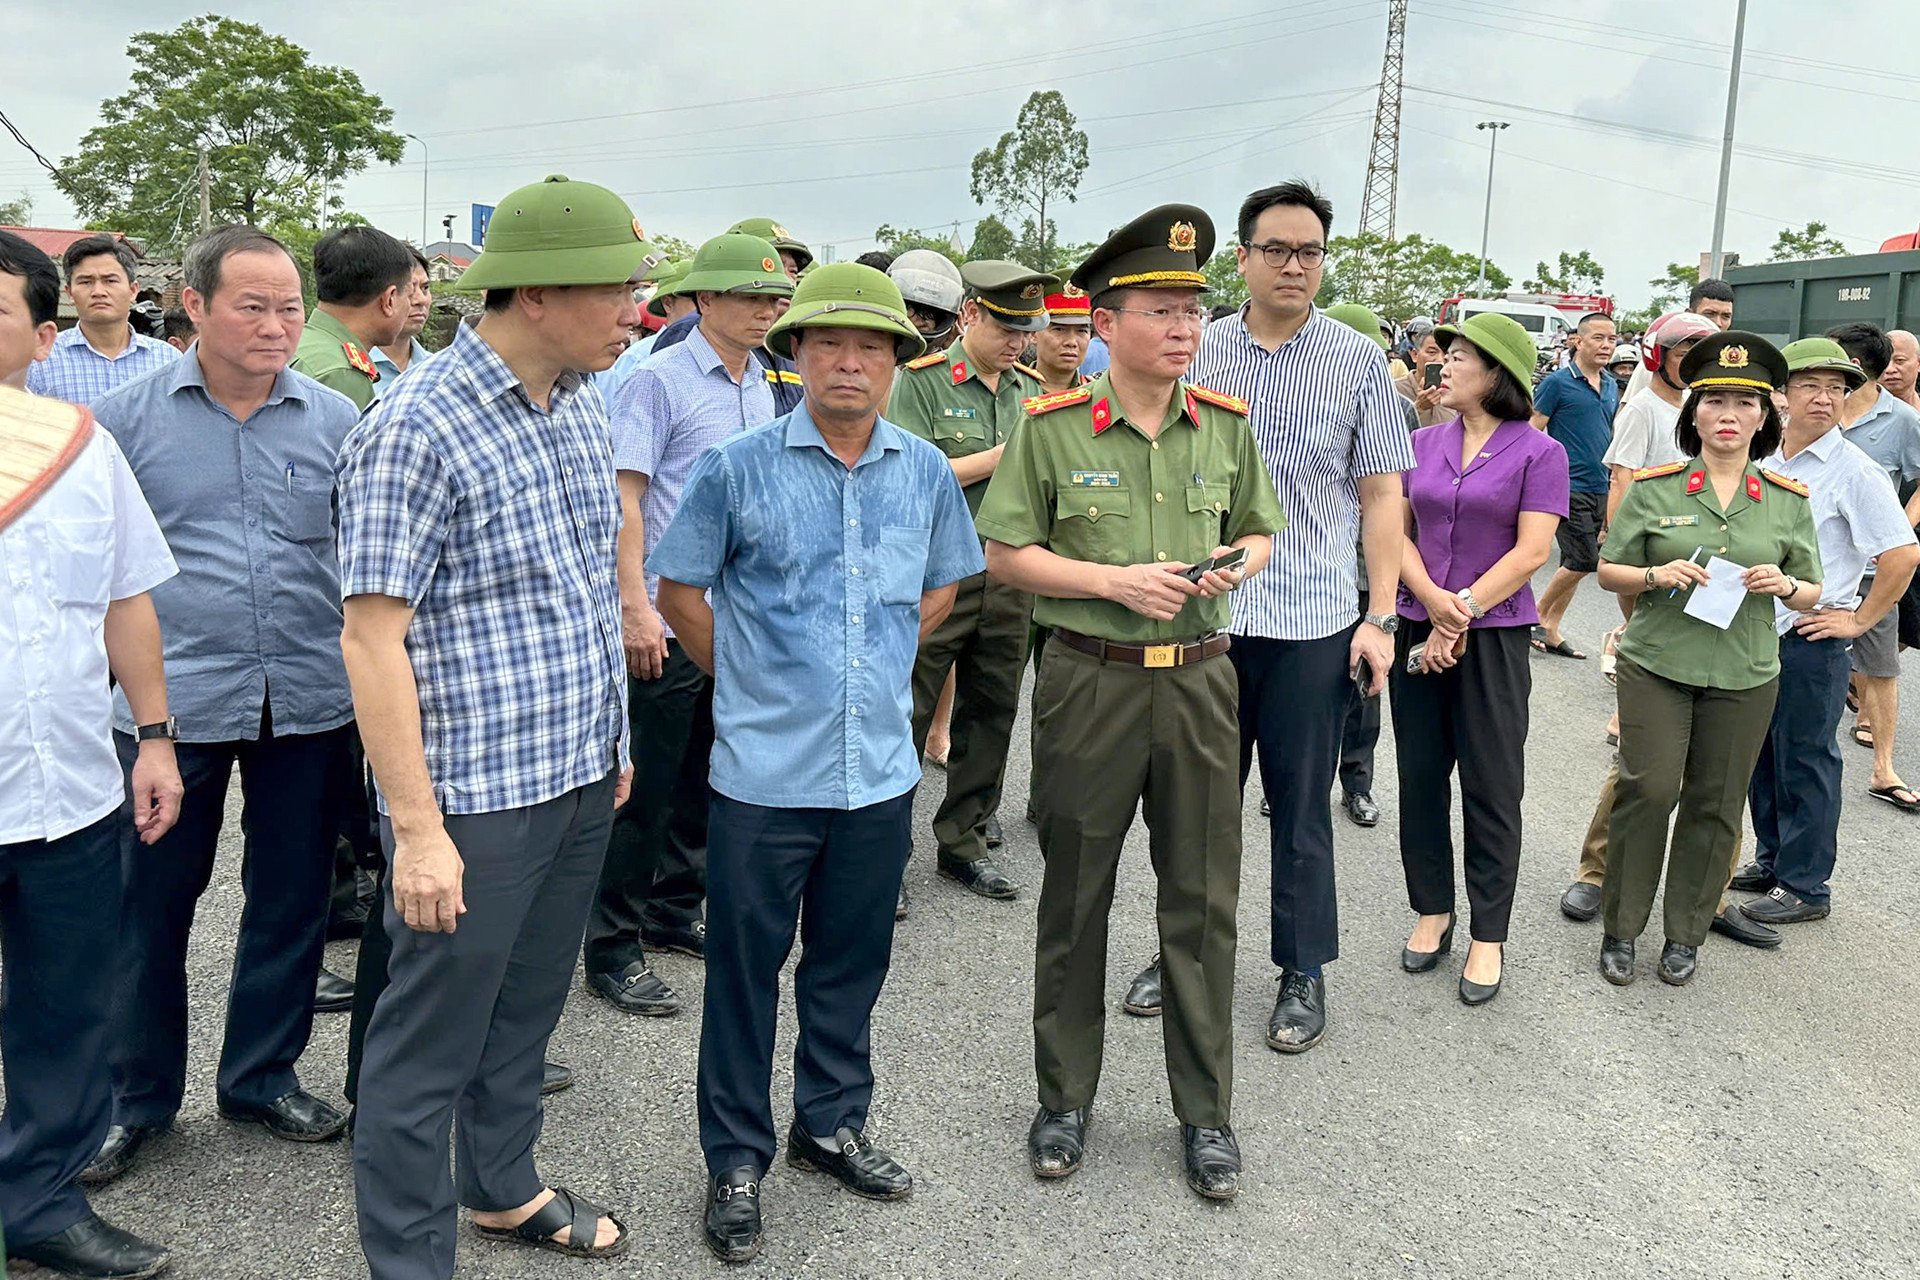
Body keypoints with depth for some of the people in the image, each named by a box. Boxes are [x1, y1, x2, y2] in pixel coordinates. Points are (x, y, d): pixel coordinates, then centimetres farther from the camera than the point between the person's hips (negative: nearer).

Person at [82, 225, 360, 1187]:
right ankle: (136, 1095, 29)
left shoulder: (335, 420, 3)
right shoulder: (127, 416, 0)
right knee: (152, 905, 9)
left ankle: (263, 1076, 31)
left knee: (290, 900, 12)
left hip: (308, 701, 2)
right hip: (173, 702, -1)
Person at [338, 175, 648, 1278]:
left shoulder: (584, 409, 7)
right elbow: (373, 638, -18)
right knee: (432, 1041, 7)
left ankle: (505, 1188, 43)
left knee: (529, 1004, 23)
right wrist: (417, 829, -20)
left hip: (580, 774, 8)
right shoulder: (416, 431, -17)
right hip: (476, 794, -8)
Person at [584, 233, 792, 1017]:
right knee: (646, 786, 0)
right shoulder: (660, 380, -9)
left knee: (705, 781, 15)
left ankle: (675, 915, 31)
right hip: (668, 620, -7)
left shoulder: (763, 391, 13)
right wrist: (635, 607, -18)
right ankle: (613, 951, 10)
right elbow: (624, 497, -13)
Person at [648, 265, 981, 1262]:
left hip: (881, 768, 3)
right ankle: (736, 1158, 24)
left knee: (851, 962, 17)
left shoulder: (926, 474, 4)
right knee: (745, 967, 7)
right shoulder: (738, 467, -7)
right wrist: (747, 679, 4)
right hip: (764, 769, -3)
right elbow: (679, 588, 2)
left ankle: (831, 1125, 36)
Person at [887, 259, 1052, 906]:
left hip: (1008, 580, 6)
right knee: (905, 719, -1)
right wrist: (996, 459, -15)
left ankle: (963, 841, 26)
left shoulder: (1030, 392, 13)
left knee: (990, 716, 12)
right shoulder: (920, 381, -6)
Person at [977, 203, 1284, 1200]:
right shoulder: (1052, 427, -6)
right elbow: (1004, 555, -3)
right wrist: (1116, 581, -15)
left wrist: (1236, 566, -6)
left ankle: (1206, 1112, 25)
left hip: (1199, 680, 3)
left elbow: (1261, 531, 17)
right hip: (1088, 681, -2)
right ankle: (1064, 1099, 28)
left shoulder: (1227, 425, 5)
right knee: (1075, 900, 10)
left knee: (1202, 900, 9)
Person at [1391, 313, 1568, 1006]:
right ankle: (1432, 913, 26)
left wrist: (1460, 616, -14)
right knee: (1420, 778, 10)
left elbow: (1531, 551, -11)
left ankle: (1488, 937, 14)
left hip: (1494, 636, -4)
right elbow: (1396, 530, 5)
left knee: (1491, 787, 3)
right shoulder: (1424, 443, 9)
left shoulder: (1538, 453, -4)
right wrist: (1434, 601, -11)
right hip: (1416, 629, 4)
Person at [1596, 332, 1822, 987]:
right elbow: (1609, 572, 3)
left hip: (1744, 675, 2)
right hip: (1657, 664, -2)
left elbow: (1811, 591, 10)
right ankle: (1620, 927, 11)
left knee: (1716, 804, 7)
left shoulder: (1789, 500, 4)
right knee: (1647, 789, -6)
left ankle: (1685, 934, 23)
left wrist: (1784, 584, -13)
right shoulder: (1654, 488, -1)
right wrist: (1657, 575, -17)